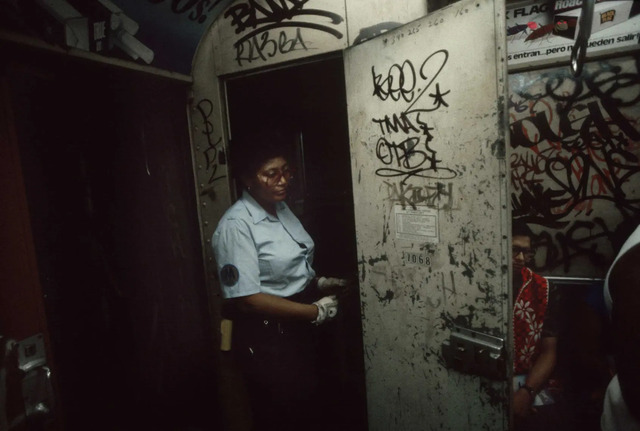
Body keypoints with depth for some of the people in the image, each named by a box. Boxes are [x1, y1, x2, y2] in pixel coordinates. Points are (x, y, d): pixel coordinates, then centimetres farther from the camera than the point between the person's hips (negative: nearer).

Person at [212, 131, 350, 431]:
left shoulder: (282, 209, 3)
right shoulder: (236, 225, -22)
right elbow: (247, 299, -25)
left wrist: (318, 283, -1)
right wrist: (315, 312, -20)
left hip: (297, 331, 8)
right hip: (264, 339, -8)